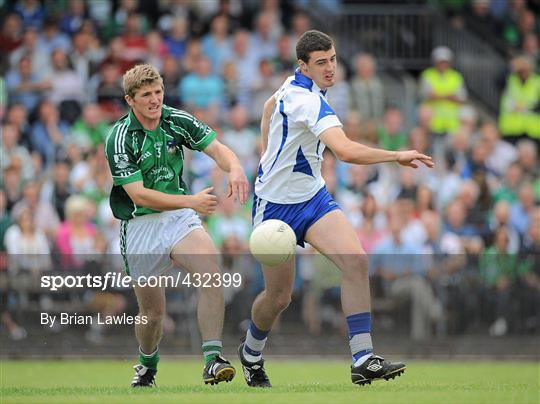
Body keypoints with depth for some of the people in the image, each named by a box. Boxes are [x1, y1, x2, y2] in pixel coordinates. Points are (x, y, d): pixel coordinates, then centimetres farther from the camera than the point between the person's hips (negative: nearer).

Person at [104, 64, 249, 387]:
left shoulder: (177, 121, -3)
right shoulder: (119, 139, -17)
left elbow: (217, 148, -4)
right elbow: (139, 195, -22)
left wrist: (235, 168, -28)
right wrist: (192, 201, -31)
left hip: (180, 216, 3)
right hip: (140, 224, -3)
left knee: (212, 273, -25)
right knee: (153, 312, 5)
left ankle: (213, 360, -27)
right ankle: (148, 365, 36)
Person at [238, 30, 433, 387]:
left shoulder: (295, 86, 1)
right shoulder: (308, 100, -28)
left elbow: (269, 106, 25)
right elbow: (346, 151, -41)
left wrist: (270, 156, 26)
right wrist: (396, 156, -36)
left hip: (313, 197, 8)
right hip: (277, 205, -8)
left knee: (356, 261, -17)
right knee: (279, 297, 5)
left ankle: (363, 359, -21)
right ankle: (251, 353, 37)